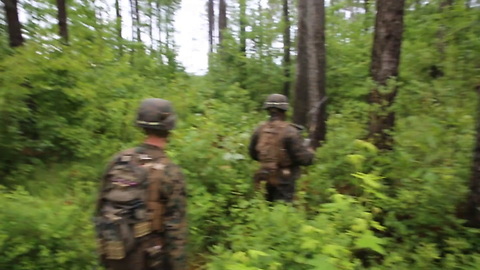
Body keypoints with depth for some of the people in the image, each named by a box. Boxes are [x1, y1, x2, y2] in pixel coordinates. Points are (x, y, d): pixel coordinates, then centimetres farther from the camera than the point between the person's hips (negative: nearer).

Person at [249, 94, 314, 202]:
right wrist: (310, 152, 3)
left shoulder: (260, 129, -5)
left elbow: (253, 153, 7)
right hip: (284, 181, -5)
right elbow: (304, 158, -19)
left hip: (267, 178, 6)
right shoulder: (290, 132, -21)